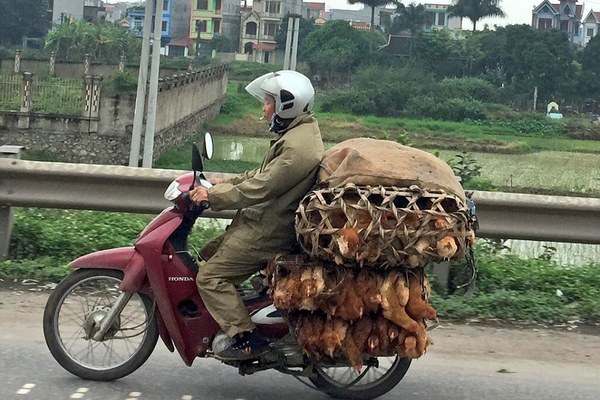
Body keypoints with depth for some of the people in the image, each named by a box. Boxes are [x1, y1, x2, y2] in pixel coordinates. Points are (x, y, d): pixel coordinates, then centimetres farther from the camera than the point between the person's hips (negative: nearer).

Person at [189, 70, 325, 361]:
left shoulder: (297, 147, -24)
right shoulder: (300, 131, 11)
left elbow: (260, 188, -25)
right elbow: (263, 174, 18)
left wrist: (213, 196, -17)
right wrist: (222, 185, 12)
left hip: (266, 230, -11)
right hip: (263, 221, 11)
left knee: (210, 277, -11)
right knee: (208, 256, 18)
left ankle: (247, 339, -10)